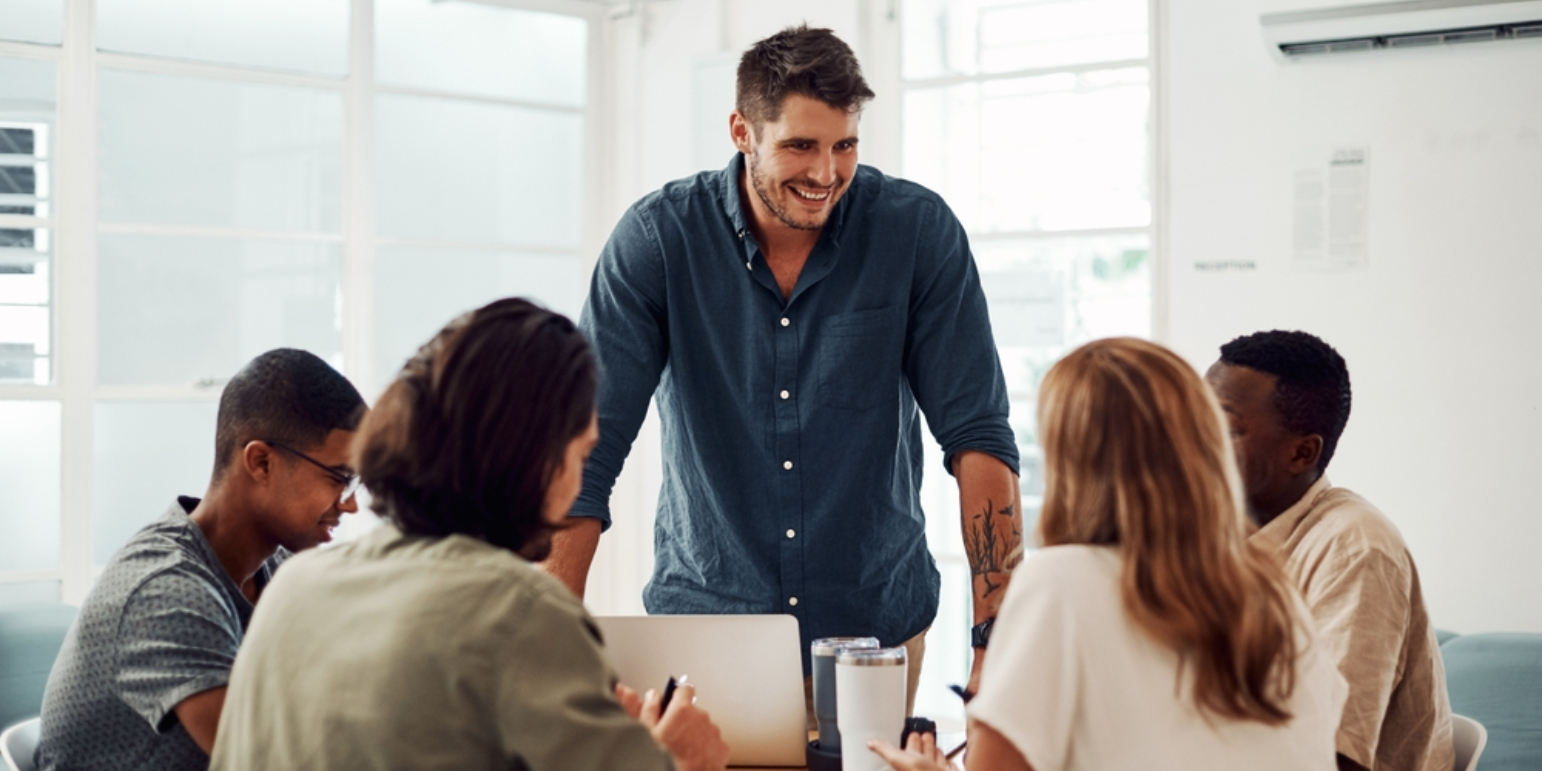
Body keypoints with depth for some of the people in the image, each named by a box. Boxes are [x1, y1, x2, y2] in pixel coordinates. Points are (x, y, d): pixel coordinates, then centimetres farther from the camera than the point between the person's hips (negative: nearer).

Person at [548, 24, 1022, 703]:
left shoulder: (919, 231, -9)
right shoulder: (656, 239, -11)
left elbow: (977, 436, -7)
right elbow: (586, 450, -11)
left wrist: (998, 636, -17)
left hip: (877, 625, 1)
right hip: (703, 618, -1)